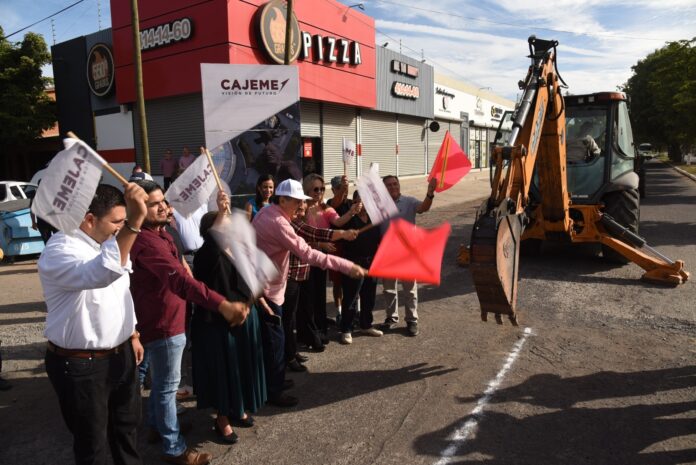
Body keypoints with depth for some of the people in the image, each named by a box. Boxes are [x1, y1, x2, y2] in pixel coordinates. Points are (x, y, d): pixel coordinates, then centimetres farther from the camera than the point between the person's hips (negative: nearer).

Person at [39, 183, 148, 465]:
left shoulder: (106, 244, 5)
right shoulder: (59, 251, -25)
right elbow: (102, 274, -47)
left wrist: (132, 334, 19)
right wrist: (134, 223, -57)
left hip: (120, 355, 8)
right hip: (80, 366, -8)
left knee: (127, 423, 26)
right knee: (92, 442, 11)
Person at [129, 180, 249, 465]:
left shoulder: (157, 233, 6)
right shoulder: (146, 241, -29)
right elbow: (179, 279, -45)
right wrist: (222, 305, -55)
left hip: (161, 320, 10)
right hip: (162, 324, -10)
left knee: (161, 380, 26)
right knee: (167, 385, 4)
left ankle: (156, 425, 46)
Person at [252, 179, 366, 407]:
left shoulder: (265, 213, 5)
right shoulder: (278, 223, -26)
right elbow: (307, 254, -31)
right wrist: (347, 266, -31)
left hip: (260, 284, 10)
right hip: (266, 288, -10)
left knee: (268, 337, 20)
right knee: (274, 339, 0)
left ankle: (271, 380, 35)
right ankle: (273, 392, 13)